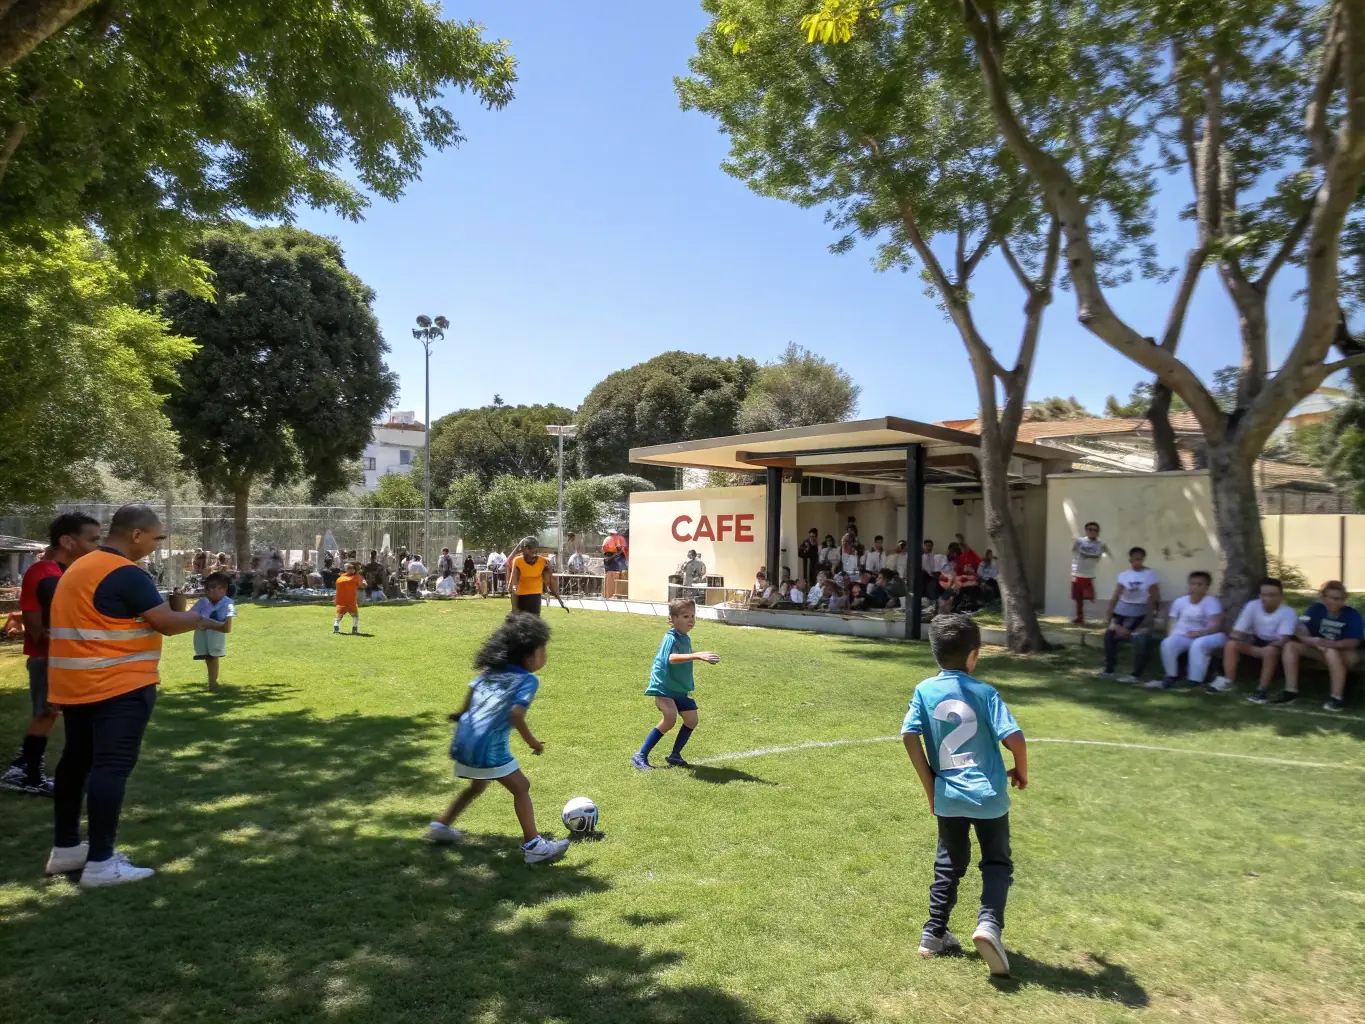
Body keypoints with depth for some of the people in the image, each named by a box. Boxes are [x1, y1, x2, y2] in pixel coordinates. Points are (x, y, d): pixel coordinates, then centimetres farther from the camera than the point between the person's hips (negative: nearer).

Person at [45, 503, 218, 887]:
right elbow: (169, 624, -17)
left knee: (76, 760, 16)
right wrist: (200, 620, 2)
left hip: (76, 684, 10)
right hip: (118, 685, -10)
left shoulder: (79, 568, 13)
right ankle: (100, 863, -4)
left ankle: (65, 849, 26)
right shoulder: (126, 575, -18)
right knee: (111, 766, -6)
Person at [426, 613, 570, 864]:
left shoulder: (491, 671, 15)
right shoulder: (528, 681, -7)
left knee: (478, 785, 32)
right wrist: (532, 741, -9)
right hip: (488, 747, -8)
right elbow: (516, 713, -20)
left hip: (462, 740, 8)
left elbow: (471, 691, 24)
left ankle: (440, 826, 39)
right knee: (521, 788, 4)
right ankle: (533, 846, 3)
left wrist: (463, 715, 42)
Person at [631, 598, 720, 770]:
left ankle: (675, 755, 24)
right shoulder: (671, 638, -22)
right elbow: (671, 658, -45)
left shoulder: (686, 638, 6)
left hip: (680, 688, 9)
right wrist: (697, 655, -56)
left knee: (691, 719, 4)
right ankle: (640, 756, -13)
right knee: (670, 718, -25)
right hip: (663, 687, -9)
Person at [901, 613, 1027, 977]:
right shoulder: (984, 692, -9)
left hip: (948, 796, 3)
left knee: (949, 866, 20)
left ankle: (934, 934, 21)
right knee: (997, 863, 15)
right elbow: (1013, 736, -15)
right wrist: (1021, 771, 5)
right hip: (989, 796, -2)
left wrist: (930, 787, 1)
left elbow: (910, 737, -7)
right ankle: (989, 923, -7)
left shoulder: (924, 691, -3)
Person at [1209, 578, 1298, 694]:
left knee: (1270, 650, -38)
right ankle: (1227, 682, -17)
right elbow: (1237, 632, -10)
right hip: (1257, 642, 4)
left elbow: (1283, 639, -32)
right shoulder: (1252, 606, -13)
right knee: (1231, 644, -21)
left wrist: (1262, 651, -41)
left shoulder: (1288, 612, -22)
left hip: (1276, 645, -4)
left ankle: (1262, 689, -29)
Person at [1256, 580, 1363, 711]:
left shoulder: (1352, 615, -14)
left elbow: (1354, 642, -23)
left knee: (1331, 652, -39)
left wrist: (1331, 644, -36)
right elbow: (1301, 629, -6)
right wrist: (1308, 640, -27)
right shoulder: (1317, 608, -2)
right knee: (1290, 645, -15)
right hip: (1320, 650, 5)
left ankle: (1337, 698, -34)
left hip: (1346, 653, -5)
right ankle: (1291, 691, -19)